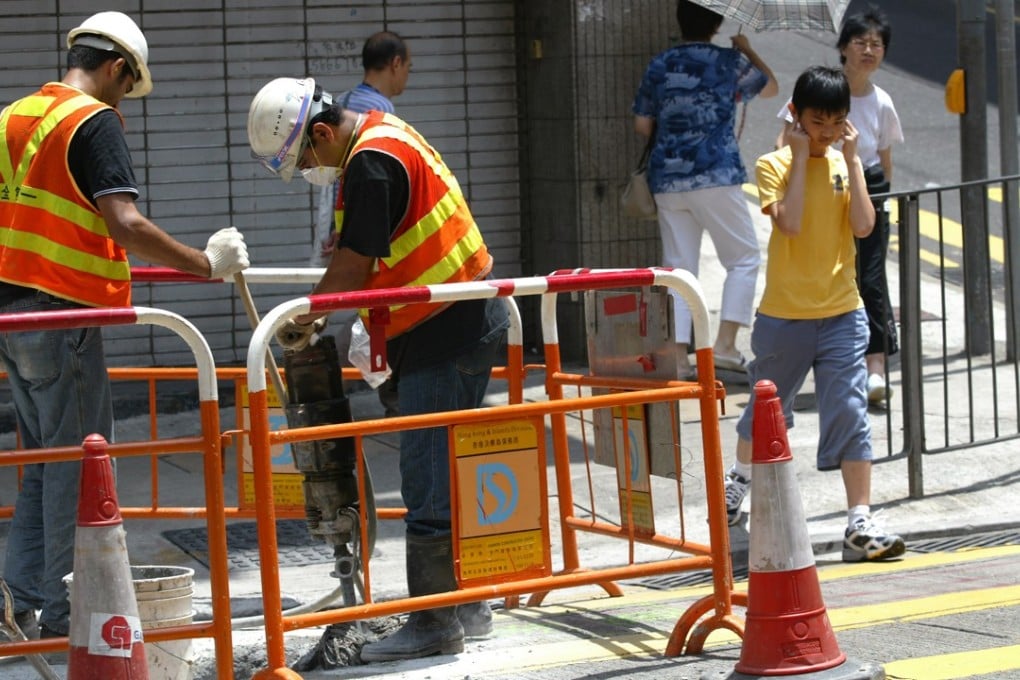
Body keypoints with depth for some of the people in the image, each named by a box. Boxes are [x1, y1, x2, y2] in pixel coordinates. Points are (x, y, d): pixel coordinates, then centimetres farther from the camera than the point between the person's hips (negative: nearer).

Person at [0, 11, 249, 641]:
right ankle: (65, 614, 2)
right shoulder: (95, 122, -10)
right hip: (61, 312, -8)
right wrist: (206, 264, -14)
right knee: (79, 461, 0)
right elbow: (126, 224, -21)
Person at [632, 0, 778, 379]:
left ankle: (678, 357, 0)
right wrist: (746, 49, 31)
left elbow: (642, 126, 11)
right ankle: (725, 344, -4)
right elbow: (770, 87, 18)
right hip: (715, 175, -4)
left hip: (667, 180, 4)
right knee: (744, 258, 7)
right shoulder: (729, 62, 0)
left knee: (678, 266, 7)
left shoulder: (659, 67, 7)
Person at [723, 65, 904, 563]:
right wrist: (801, 157, -17)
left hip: (842, 315, 2)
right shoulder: (774, 166, -5)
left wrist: (852, 159, -10)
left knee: (850, 416, -8)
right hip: (784, 315, -1)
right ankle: (740, 478, 44)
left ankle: (860, 524, -10)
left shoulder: (846, 164, 5)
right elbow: (790, 223, -22)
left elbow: (863, 226, -10)